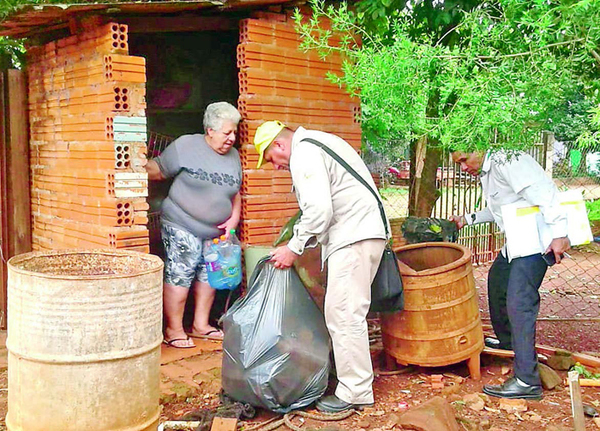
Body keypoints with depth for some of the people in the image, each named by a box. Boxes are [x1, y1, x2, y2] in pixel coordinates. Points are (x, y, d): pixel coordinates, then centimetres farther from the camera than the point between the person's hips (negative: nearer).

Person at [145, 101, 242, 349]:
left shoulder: (233, 156, 10)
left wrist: (234, 218, 5)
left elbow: (235, 193, 17)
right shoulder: (186, 146, -8)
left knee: (209, 277, 12)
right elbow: (159, 170, -3)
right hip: (182, 226, -6)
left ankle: (201, 325, 27)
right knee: (179, 276, -6)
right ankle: (174, 329, 7)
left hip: (216, 232, 7)